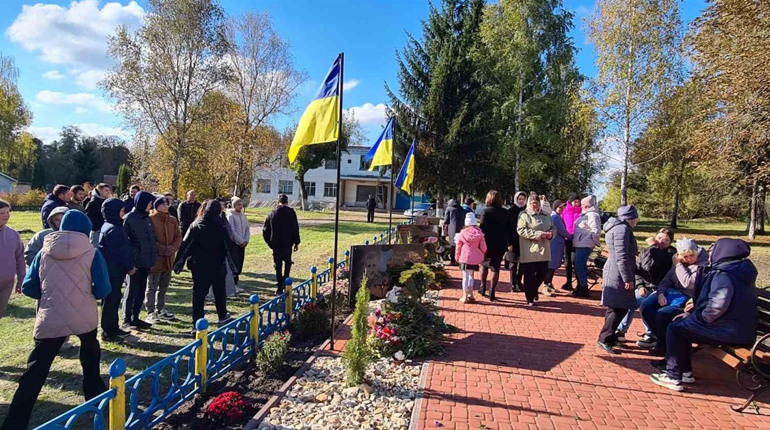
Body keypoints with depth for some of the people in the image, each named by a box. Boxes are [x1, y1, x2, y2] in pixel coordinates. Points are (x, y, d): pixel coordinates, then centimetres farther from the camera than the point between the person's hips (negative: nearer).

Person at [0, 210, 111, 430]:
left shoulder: (44, 252, 3)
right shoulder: (91, 253, -5)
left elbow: (28, 288, 5)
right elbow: (103, 290, -4)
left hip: (50, 321, 1)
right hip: (84, 318, -1)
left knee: (35, 373, 4)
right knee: (90, 355, 25)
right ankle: (95, 396, 37)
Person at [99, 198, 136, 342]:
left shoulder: (111, 226, 14)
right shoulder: (113, 229, -18)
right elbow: (120, 251, -21)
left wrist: (129, 266, 14)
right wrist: (129, 267, -11)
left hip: (113, 270, 10)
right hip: (113, 270, -10)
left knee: (114, 299, 17)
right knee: (110, 300, -2)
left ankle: (113, 328, 27)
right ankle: (108, 331, 7)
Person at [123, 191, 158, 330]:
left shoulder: (146, 218, 11)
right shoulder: (129, 218, -10)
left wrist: (153, 258, 10)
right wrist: (129, 261, -16)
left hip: (146, 261, 7)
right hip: (135, 261, -7)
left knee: (141, 291, 13)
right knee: (133, 291, 4)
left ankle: (135, 317, 25)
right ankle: (128, 319, 17)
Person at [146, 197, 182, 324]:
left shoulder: (173, 220, 9)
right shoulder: (150, 219, -10)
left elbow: (178, 237, 9)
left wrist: (173, 248, -10)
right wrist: (162, 249, -19)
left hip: (169, 259, 6)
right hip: (155, 258, -6)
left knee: (164, 287, 17)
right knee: (152, 287, 1)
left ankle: (160, 309, 30)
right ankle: (150, 312, 10)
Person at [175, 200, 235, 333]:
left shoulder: (195, 226, -2)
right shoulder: (221, 227, -6)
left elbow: (185, 245, -2)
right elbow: (228, 246, -5)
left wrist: (179, 262, 2)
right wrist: (232, 263, 3)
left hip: (199, 266, 1)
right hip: (217, 266, -1)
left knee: (198, 295, 5)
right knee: (219, 292, 18)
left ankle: (197, 325, 3)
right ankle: (223, 316, 33)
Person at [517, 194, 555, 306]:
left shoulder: (545, 216, 15)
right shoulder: (524, 215, -3)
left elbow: (553, 228, 20)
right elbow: (521, 230, -15)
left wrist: (551, 233, -4)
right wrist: (538, 234, -20)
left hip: (543, 251, 5)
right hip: (529, 251, -5)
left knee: (542, 274, 10)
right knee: (529, 276, 0)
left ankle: (534, 291, 37)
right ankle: (530, 299, 12)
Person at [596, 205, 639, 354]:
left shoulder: (618, 227, 18)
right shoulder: (623, 229, -15)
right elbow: (621, 257, -21)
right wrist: (628, 279, -20)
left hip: (612, 273, 11)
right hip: (618, 274, -11)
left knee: (615, 307, 16)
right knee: (619, 308, -7)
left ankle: (610, 336, 25)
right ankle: (604, 339, -3)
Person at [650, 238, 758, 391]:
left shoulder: (724, 274, -19)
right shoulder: (736, 270, 14)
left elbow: (718, 304, -33)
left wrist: (700, 318, -17)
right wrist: (693, 312, 14)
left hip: (729, 331, -10)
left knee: (675, 328, -1)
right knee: (683, 324, 19)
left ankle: (673, 377, 1)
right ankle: (685, 372, 23)